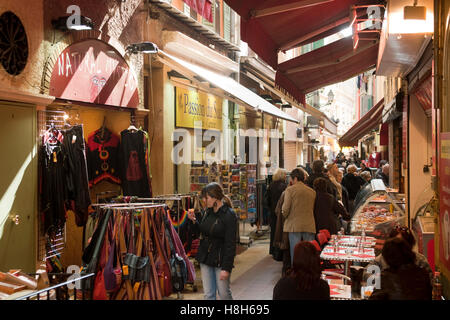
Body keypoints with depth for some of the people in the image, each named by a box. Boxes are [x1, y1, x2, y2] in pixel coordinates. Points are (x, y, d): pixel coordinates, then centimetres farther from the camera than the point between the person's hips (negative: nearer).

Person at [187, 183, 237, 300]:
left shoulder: (229, 215, -16)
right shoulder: (208, 211, 6)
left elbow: (230, 244, -17)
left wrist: (226, 268, -19)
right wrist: (194, 221, 1)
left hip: (220, 260, -6)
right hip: (205, 258, 6)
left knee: (224, 293, 6)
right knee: (208, 294, 10)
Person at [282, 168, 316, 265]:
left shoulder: (290, 190, -5)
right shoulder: (312, 191, 8)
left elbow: (285, 209, -9)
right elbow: (314, 209, 11)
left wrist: (285, 216, 11)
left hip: (294, 225, -3)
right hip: (309, 226, 3)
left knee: (295, 254, 1)